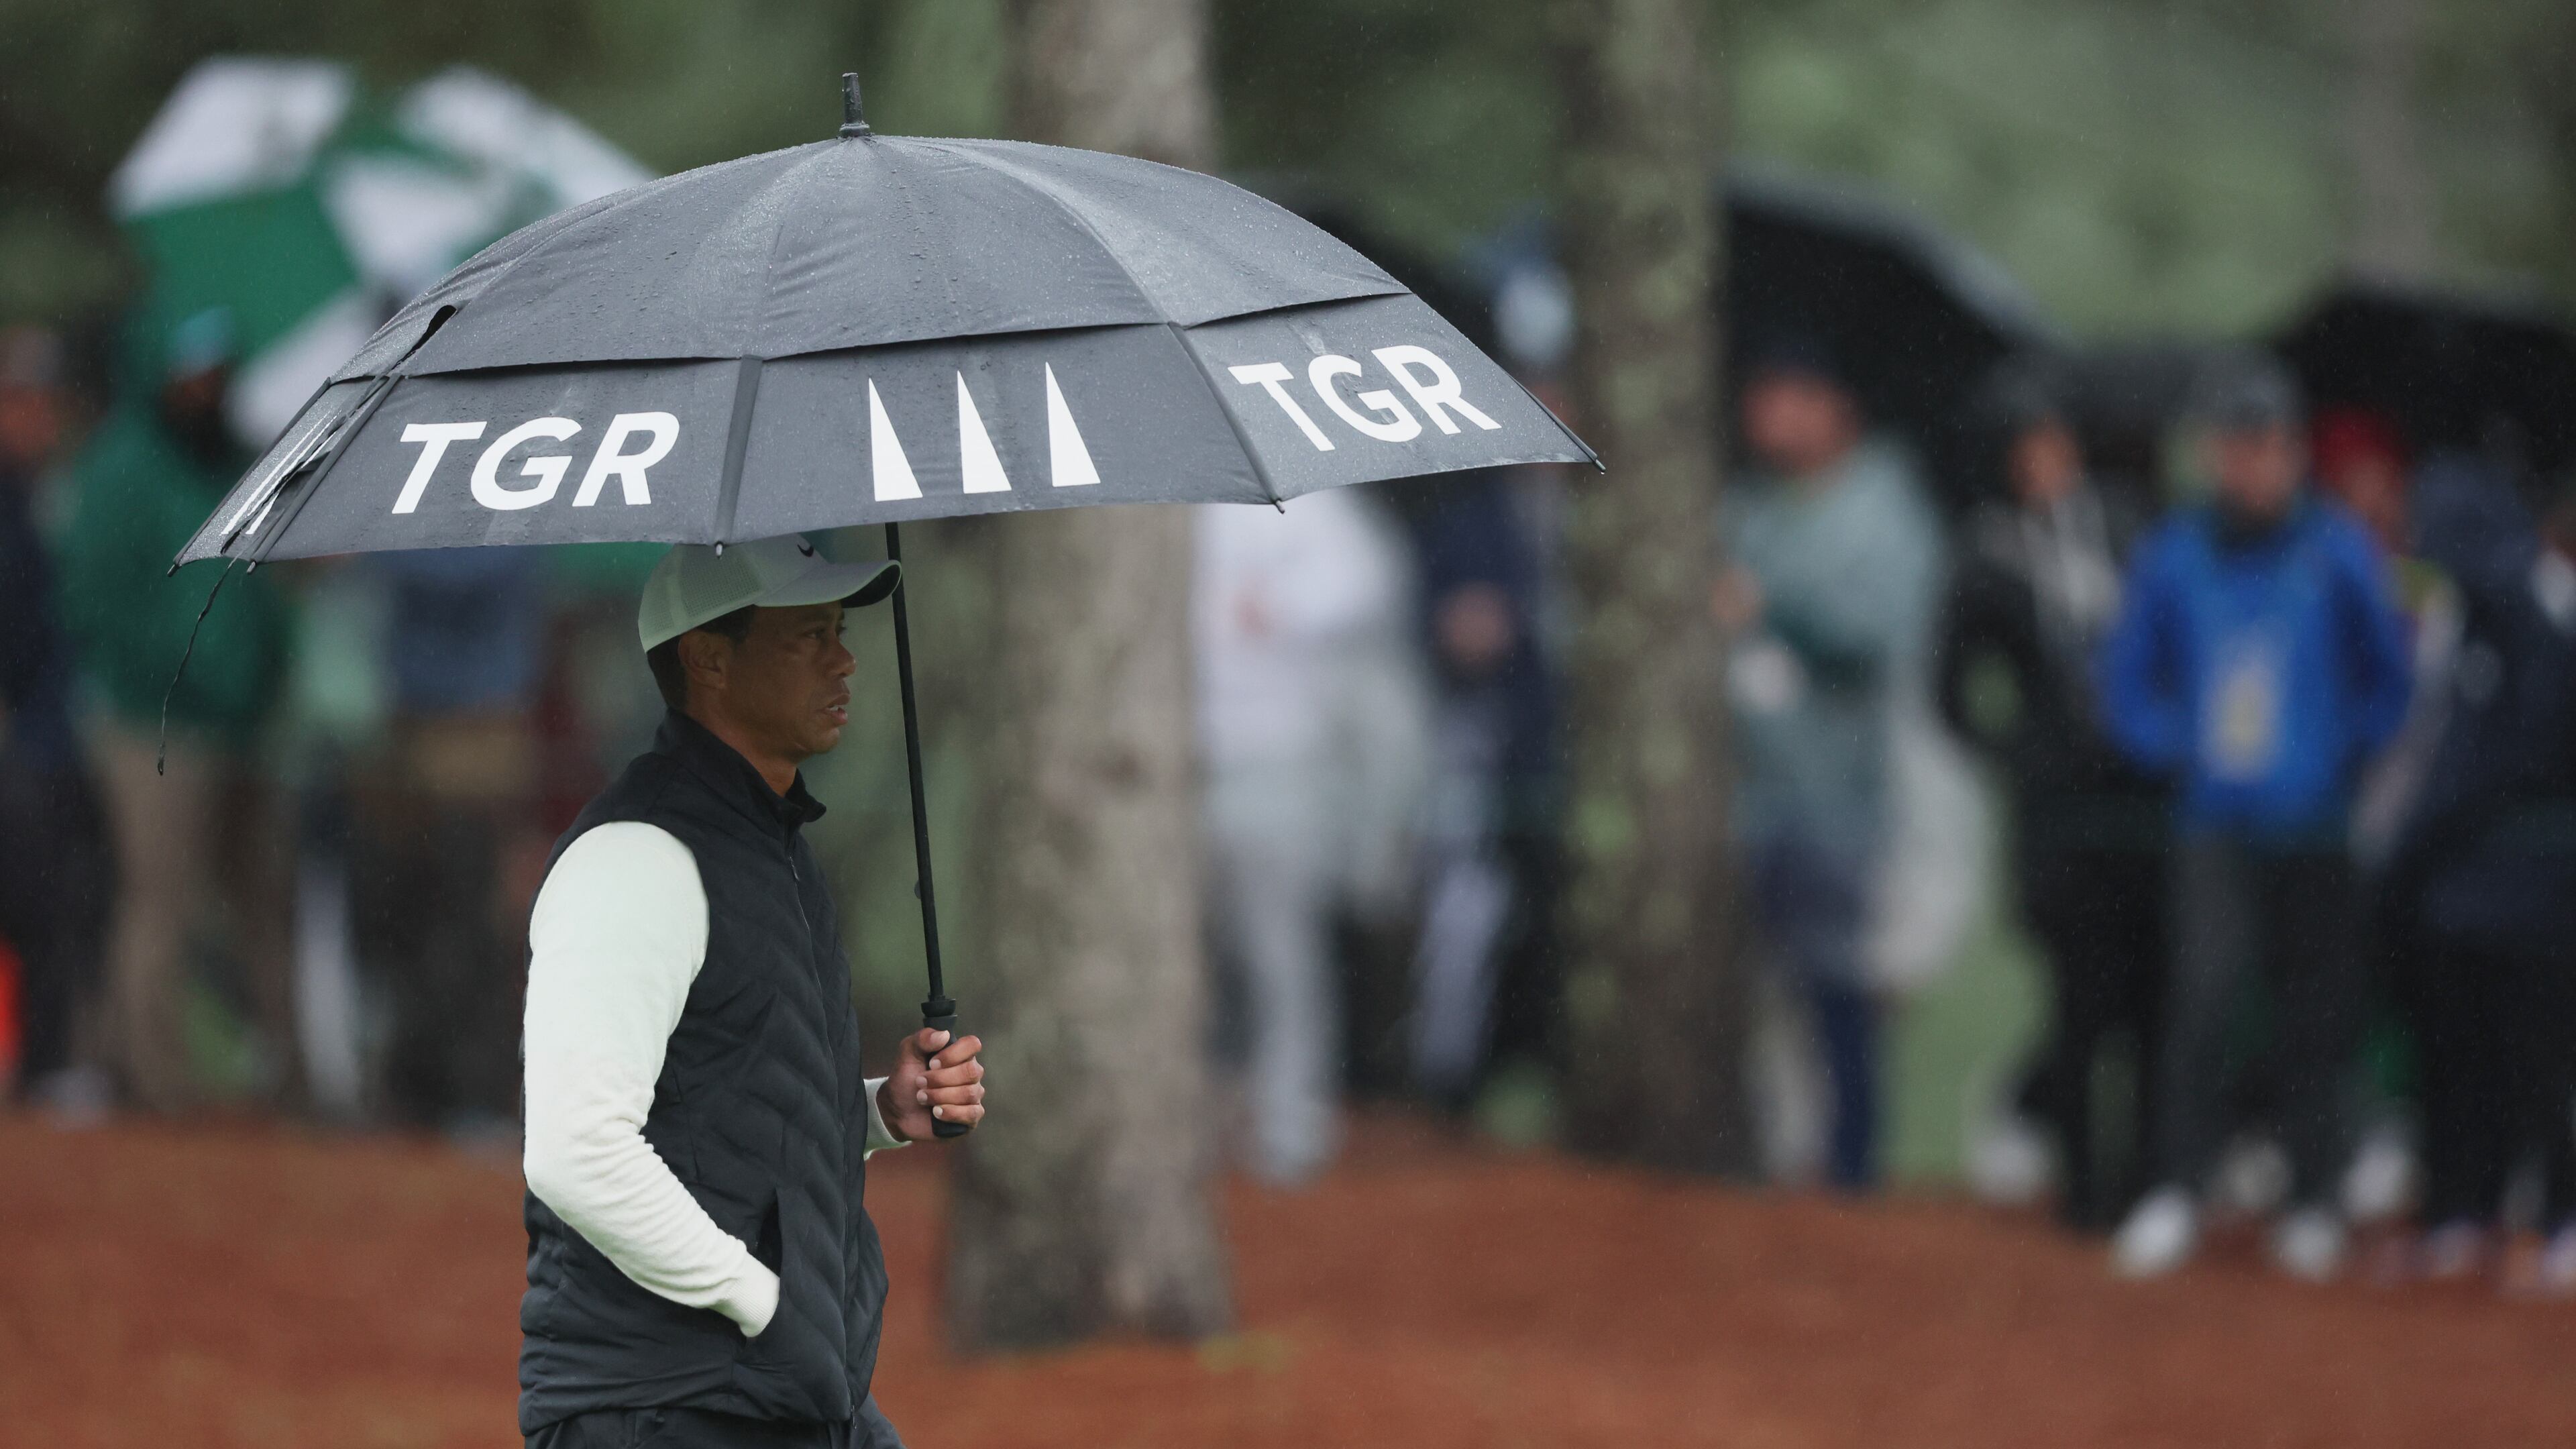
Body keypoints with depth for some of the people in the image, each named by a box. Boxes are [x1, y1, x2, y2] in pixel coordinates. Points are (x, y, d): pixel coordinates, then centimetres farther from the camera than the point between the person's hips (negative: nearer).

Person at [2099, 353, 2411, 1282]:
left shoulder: (2338, 552, 2)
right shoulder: (2177, 556, 6)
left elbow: (2389, 682, 8)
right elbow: (2129, 683, 14)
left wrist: (2345, 757, -6)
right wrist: (2182, 749, -2)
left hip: (2318, 827, 0)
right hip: (2218, 827, 0)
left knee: (2314, 1020, 2)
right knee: (2204, 992, -15)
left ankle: (2314, 1205, 15)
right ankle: (2175, 1196, -10)